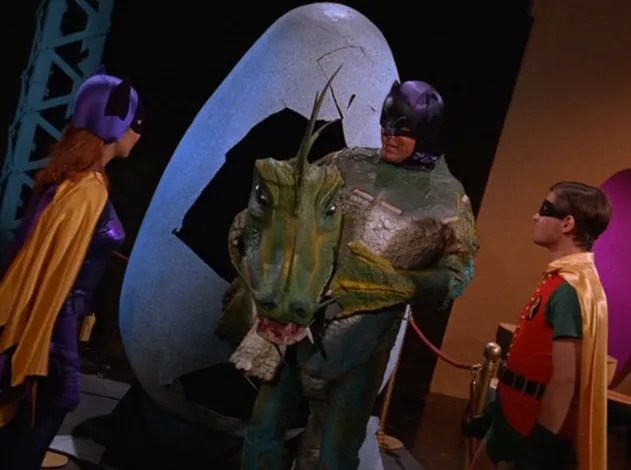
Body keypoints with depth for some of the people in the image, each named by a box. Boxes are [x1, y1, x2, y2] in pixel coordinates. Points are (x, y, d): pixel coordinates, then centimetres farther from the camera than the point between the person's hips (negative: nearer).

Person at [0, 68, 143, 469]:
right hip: (45, 340, -8)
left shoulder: (72, 175, 5)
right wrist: (67, 369, -20)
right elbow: (62, 288, -23)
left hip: (38, 332, 8)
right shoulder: (88, 191, -22)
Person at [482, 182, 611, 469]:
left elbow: (565, 379, -25)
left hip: (532, 435, -9)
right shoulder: (565, 278, 8)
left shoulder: (571, 289, -23)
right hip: (518, 422, 9)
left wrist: (540, 445, -21)